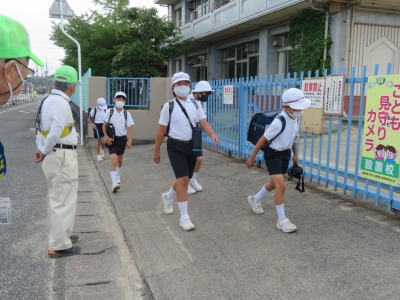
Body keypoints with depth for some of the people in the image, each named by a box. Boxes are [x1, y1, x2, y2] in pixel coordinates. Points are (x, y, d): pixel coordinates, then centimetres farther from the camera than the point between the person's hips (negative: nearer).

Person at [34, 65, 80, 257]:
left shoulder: (48, 100, 12)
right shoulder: (61, 103, -18)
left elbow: (40, 127, 13)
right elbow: (56, 133, -23)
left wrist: (41, 149, 7)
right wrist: (44, 151, -9)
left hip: (52, 155, 10)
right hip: (63, 156, -10)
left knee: (56, 198, 20)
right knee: (64, 200, -2)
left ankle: (60, 236, 34)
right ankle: (59, 245, 7)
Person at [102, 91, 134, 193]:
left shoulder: (126, 114, -1)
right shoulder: (109, 112, -5)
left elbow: (130, 127, -2)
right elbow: (104, 125, -2)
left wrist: (130, 140, -12)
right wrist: (106, 137, -13)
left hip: (122, 138, 3)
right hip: (112, 139, -3)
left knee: (120, 159, 19)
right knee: (113, 160, -15)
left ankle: (117, 175, 45)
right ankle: (114, 183, -19)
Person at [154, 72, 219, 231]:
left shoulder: (195, 104, 5)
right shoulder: (168, 106, -6)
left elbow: (204, 123, -3)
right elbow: (161, 130, -2)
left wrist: (212, 135, -24)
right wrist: (156, 151, 0)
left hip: (191, 146, 5)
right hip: (175, 147, -5)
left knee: (184, 179, 15)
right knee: (183, 179, -13)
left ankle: (167, 198, 45)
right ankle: (184, 217, -4)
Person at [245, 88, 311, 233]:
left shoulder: (295, 119, -3)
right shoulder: (279, 122, -28)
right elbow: (263, 139, -21)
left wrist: (295, 154, 21)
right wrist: (252, 158, -16)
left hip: (285, 153, 9)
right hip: (273, 154, -9)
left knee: (274, 183, 21)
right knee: (281, 185, -15)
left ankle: (255, 199, 48)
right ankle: (282, 220, -3)